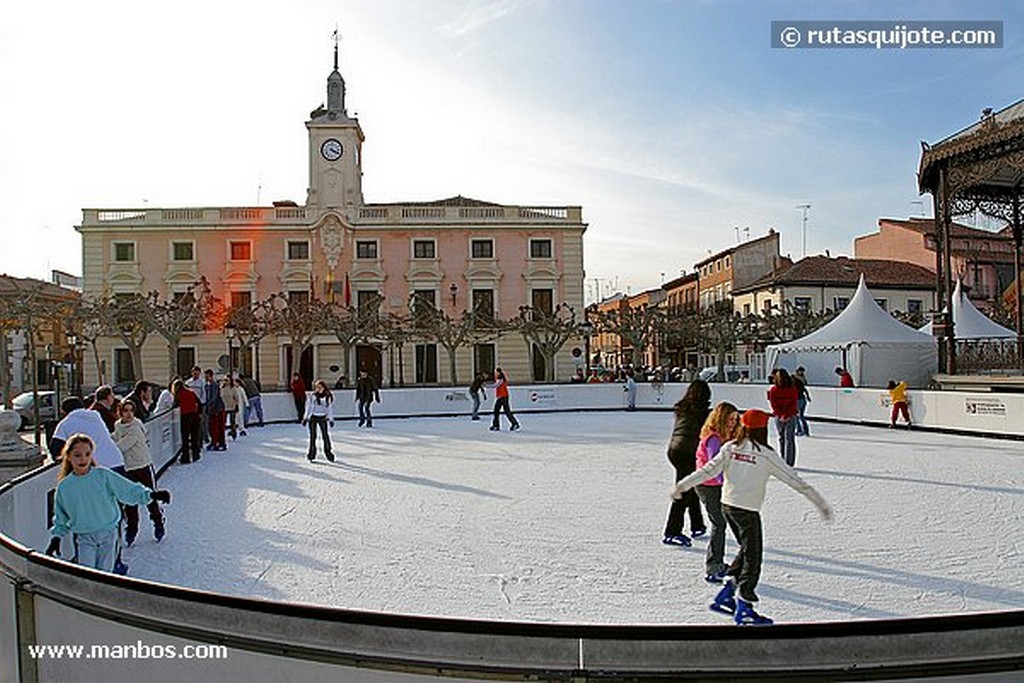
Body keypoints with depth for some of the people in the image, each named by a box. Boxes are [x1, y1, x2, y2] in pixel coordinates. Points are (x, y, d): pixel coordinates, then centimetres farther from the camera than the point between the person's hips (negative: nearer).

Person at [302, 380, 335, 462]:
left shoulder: (328, 396, -2)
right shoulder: (312, 396, -3)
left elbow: (330, 408, 6)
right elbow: (308, 407, 4)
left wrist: (331, 419, 4)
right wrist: (305, 418, 4)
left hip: (323, 418, 0)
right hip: (313, 417, 0)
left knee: (325, 435, -2)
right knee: (312, 436, 1)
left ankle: (328, 452, 13)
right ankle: (311, 454, 9)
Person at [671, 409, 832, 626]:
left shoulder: (729, 448, 1)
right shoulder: (765, 455, -11)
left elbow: (708, 470, -2)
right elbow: (794, 479, -7)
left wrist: (682, 486, 5)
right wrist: (820, 504, -1)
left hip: (727, 505, 6)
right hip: (748, 510, -6)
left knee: (746, 550, 21)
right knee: (752, 557, 5)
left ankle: (725, 595, 18)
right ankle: (744, 609, 7)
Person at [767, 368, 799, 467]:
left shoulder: (793, 389, -4)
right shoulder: (773, 390, -1)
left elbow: (793, 405, -7)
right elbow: (773, 405, -3)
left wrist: (786, 416, -14)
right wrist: (781, 416, -11)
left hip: (790, 416, -2)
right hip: (779, 416, 2)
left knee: (789, 439, -5)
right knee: (781, 438, 8)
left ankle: (789, 462, -4)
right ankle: (782, 461, 15)